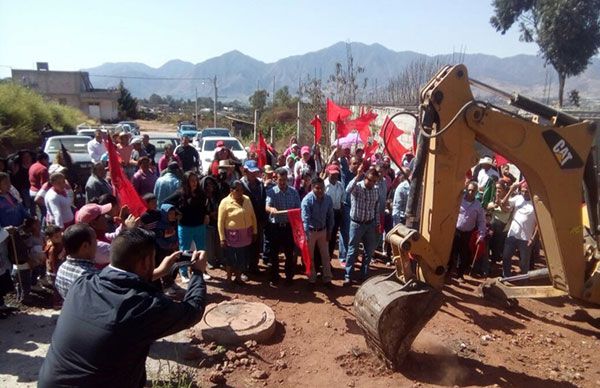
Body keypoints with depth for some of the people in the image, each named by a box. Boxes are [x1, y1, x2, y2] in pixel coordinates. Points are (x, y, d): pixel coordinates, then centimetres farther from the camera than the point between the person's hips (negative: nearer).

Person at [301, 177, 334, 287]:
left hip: (323, 230, 4)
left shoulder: (328, 199, -8)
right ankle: (311, 279, 26)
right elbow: (305, 219, -27)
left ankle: (327, 278, 24)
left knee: (325, 255, 11)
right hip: (310, 231, -3)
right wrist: (307, 235, -35)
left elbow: (330, 216, 2)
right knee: (310, 257, 10)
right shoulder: (307, 200, -22)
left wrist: (329, 232, 3)